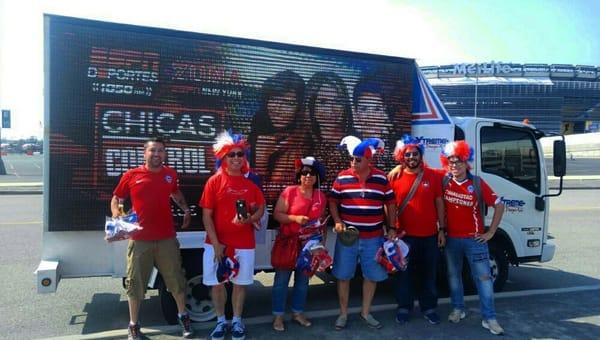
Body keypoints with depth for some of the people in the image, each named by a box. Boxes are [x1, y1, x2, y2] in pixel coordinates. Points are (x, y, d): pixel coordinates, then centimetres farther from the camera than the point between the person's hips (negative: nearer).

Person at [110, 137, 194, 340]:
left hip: (167, 238, 2)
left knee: (176, 279, 10)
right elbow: (116, 198, 7)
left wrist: (186, 210, 11)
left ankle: (183, 316, 30)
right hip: (140, 240, -2)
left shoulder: (170, 174, 6)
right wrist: (116, 215, -11)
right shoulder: (131, 176, -3)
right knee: (135, 282, 8)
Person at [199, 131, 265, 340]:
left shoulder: (251, 181, 2)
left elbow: (260, 209, 8)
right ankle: (221, 321, 28)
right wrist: (215, 243, -12)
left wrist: (250, 219, -16)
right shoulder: (215, 181, -5)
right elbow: (206, 215, -6)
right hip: (217, 243, -1)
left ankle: (237, 321, 28)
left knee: (240, 283, 10)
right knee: (217, 283, 8)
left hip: (244, 243, 1)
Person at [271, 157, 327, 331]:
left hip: (309, 244, 4)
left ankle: (298, 313, 30)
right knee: (281, 280, 3)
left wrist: (322, 242, 8)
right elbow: (277, 214, -10)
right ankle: (278, 316, 16)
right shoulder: (289, 191, -9)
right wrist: (295, 218, -23)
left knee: (303, 280, 14)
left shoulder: (321, 196, 4)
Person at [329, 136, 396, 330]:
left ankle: (366, 312, 29)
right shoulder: (342, 177, -3)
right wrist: (337, 222, -10)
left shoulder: (381, 178, -1)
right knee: (343, 275, 7)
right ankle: (343, 313, 23)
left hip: (373, 237, 1)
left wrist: (391, 228, 3)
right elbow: (333, 202, 4)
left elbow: (390, 204, 7)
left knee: (372, 275, 11)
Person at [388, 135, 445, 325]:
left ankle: (429, 308, 28)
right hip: (405, 235, -1)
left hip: (430, 235, 1)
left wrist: (442, 229, 1)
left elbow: (439, 203, 4)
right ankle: (404, 308, 24)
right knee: (404, 273, 9)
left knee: (429, 273, 13)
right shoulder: (395, 178, -2)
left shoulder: (433, 176, 1)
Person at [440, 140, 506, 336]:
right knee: (454, 275, 14)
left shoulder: (478, 183, -8)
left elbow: (499, 206, -2)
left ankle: (489, 318, 9)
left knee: (483, 278, 0)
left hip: (475, 239, -2)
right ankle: (458, 309, 31)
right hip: (451, 239, 2)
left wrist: (490, 232, -4)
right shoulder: (444, 181, -3)